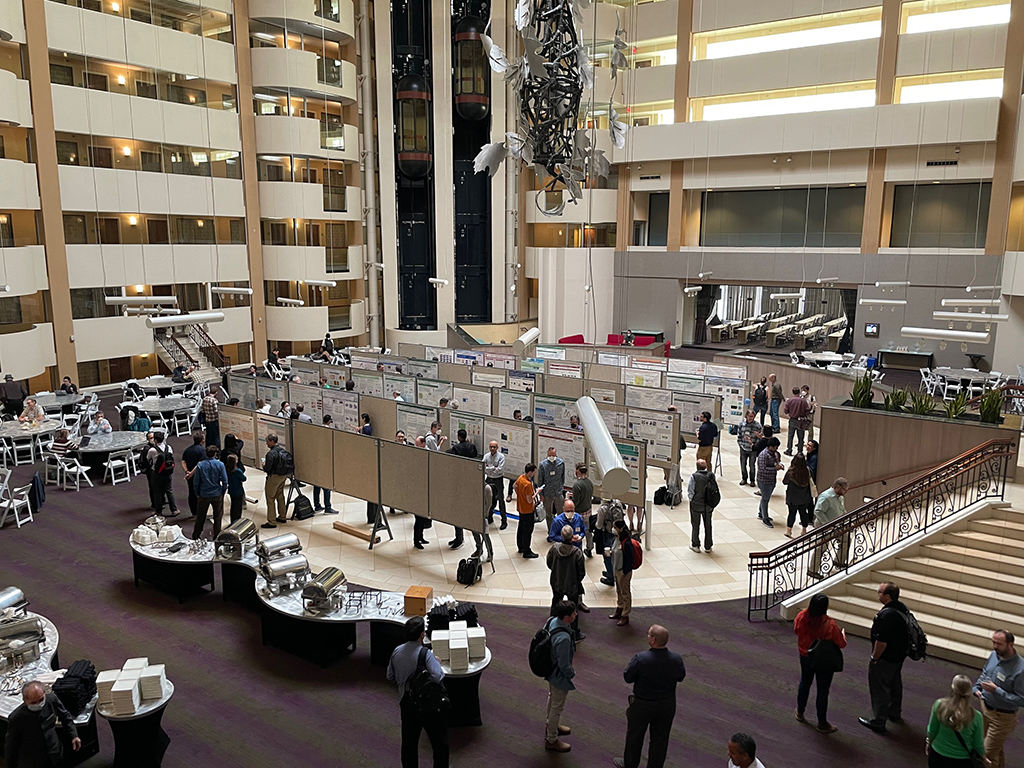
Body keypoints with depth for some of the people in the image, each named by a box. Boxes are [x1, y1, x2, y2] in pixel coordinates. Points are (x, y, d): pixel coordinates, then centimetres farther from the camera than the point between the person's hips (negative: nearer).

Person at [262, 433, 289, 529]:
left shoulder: (271, 454, -23)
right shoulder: (282, 450, 2)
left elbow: (267, 468, -22)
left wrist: (264, 465, 1)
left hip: (274, 477, -8)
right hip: (283, 476, 8)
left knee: (270, 499, 0)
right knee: (280, 496, 22)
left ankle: (271, 522, 3)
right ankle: (282, 517, 32)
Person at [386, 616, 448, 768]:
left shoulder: (396, 652, -4)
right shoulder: (425, 653, -23)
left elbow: (390, 678, 8)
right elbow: (438, 677, -31)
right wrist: (437, 662, -13)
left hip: (406, 703, 6)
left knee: (408, 743, 18)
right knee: (440, 743, 12)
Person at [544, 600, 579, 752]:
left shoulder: (551, 621, -15)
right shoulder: (563, 638, -40)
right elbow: (564, 664, -28)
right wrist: (572, 674, -8)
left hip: (550, 670, 9)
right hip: (560, 676, -9)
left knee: (552, 700, 31)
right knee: (557, 707, 14)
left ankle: (551, 725, 55)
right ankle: (551, 740, 34)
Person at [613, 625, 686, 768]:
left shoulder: (641, 659, -30)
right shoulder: (676, 659, -19)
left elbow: (627, 678, -17)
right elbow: (681, 677, -1)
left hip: (643, 705, -2)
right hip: (667, 705, 2)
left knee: (635, 735, 21)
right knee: (660, 738, 20)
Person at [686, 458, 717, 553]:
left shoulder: (694, 476, -19)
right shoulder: (712, 475, -8)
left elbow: (690, 491, -15)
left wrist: (691, 499, 3)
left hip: (696, 505, -3)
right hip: (708, 505, 3)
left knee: (695, 525, 14)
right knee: (708, 525, 16)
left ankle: (695, 545, 23)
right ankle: (708, 547, 25)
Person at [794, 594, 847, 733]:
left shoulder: (802, 616, -18)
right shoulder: (830, 625, -31)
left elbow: (796, 630, 3)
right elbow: (841, 644, -18)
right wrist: (843, 633, 3)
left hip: (805, 657, 5)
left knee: (804, 683, 26)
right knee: (822, 691, 11)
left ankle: (800, 712, 42)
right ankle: (822, 723, 24)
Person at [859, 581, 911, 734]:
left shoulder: (886, 616, -34)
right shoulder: (902, 608, -3)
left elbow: (881, 642, -31)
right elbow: (905, 631, 11)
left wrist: (874, 658, -16)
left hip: (885, 658, -9)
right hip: (899, 655, 9)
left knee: (879, 688, 5)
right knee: (895, 684, 26)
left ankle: (878, 722, 16)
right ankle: (895, 714, 44)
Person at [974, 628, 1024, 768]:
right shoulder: (994, 655, -7)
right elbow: (984, 674, 12)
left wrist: (996, 690, -28)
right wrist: (976, 688, -2)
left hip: (1002, 717, -7)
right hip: (985, 707, 7)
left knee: (988, 754, 2)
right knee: (996, 749, 27)